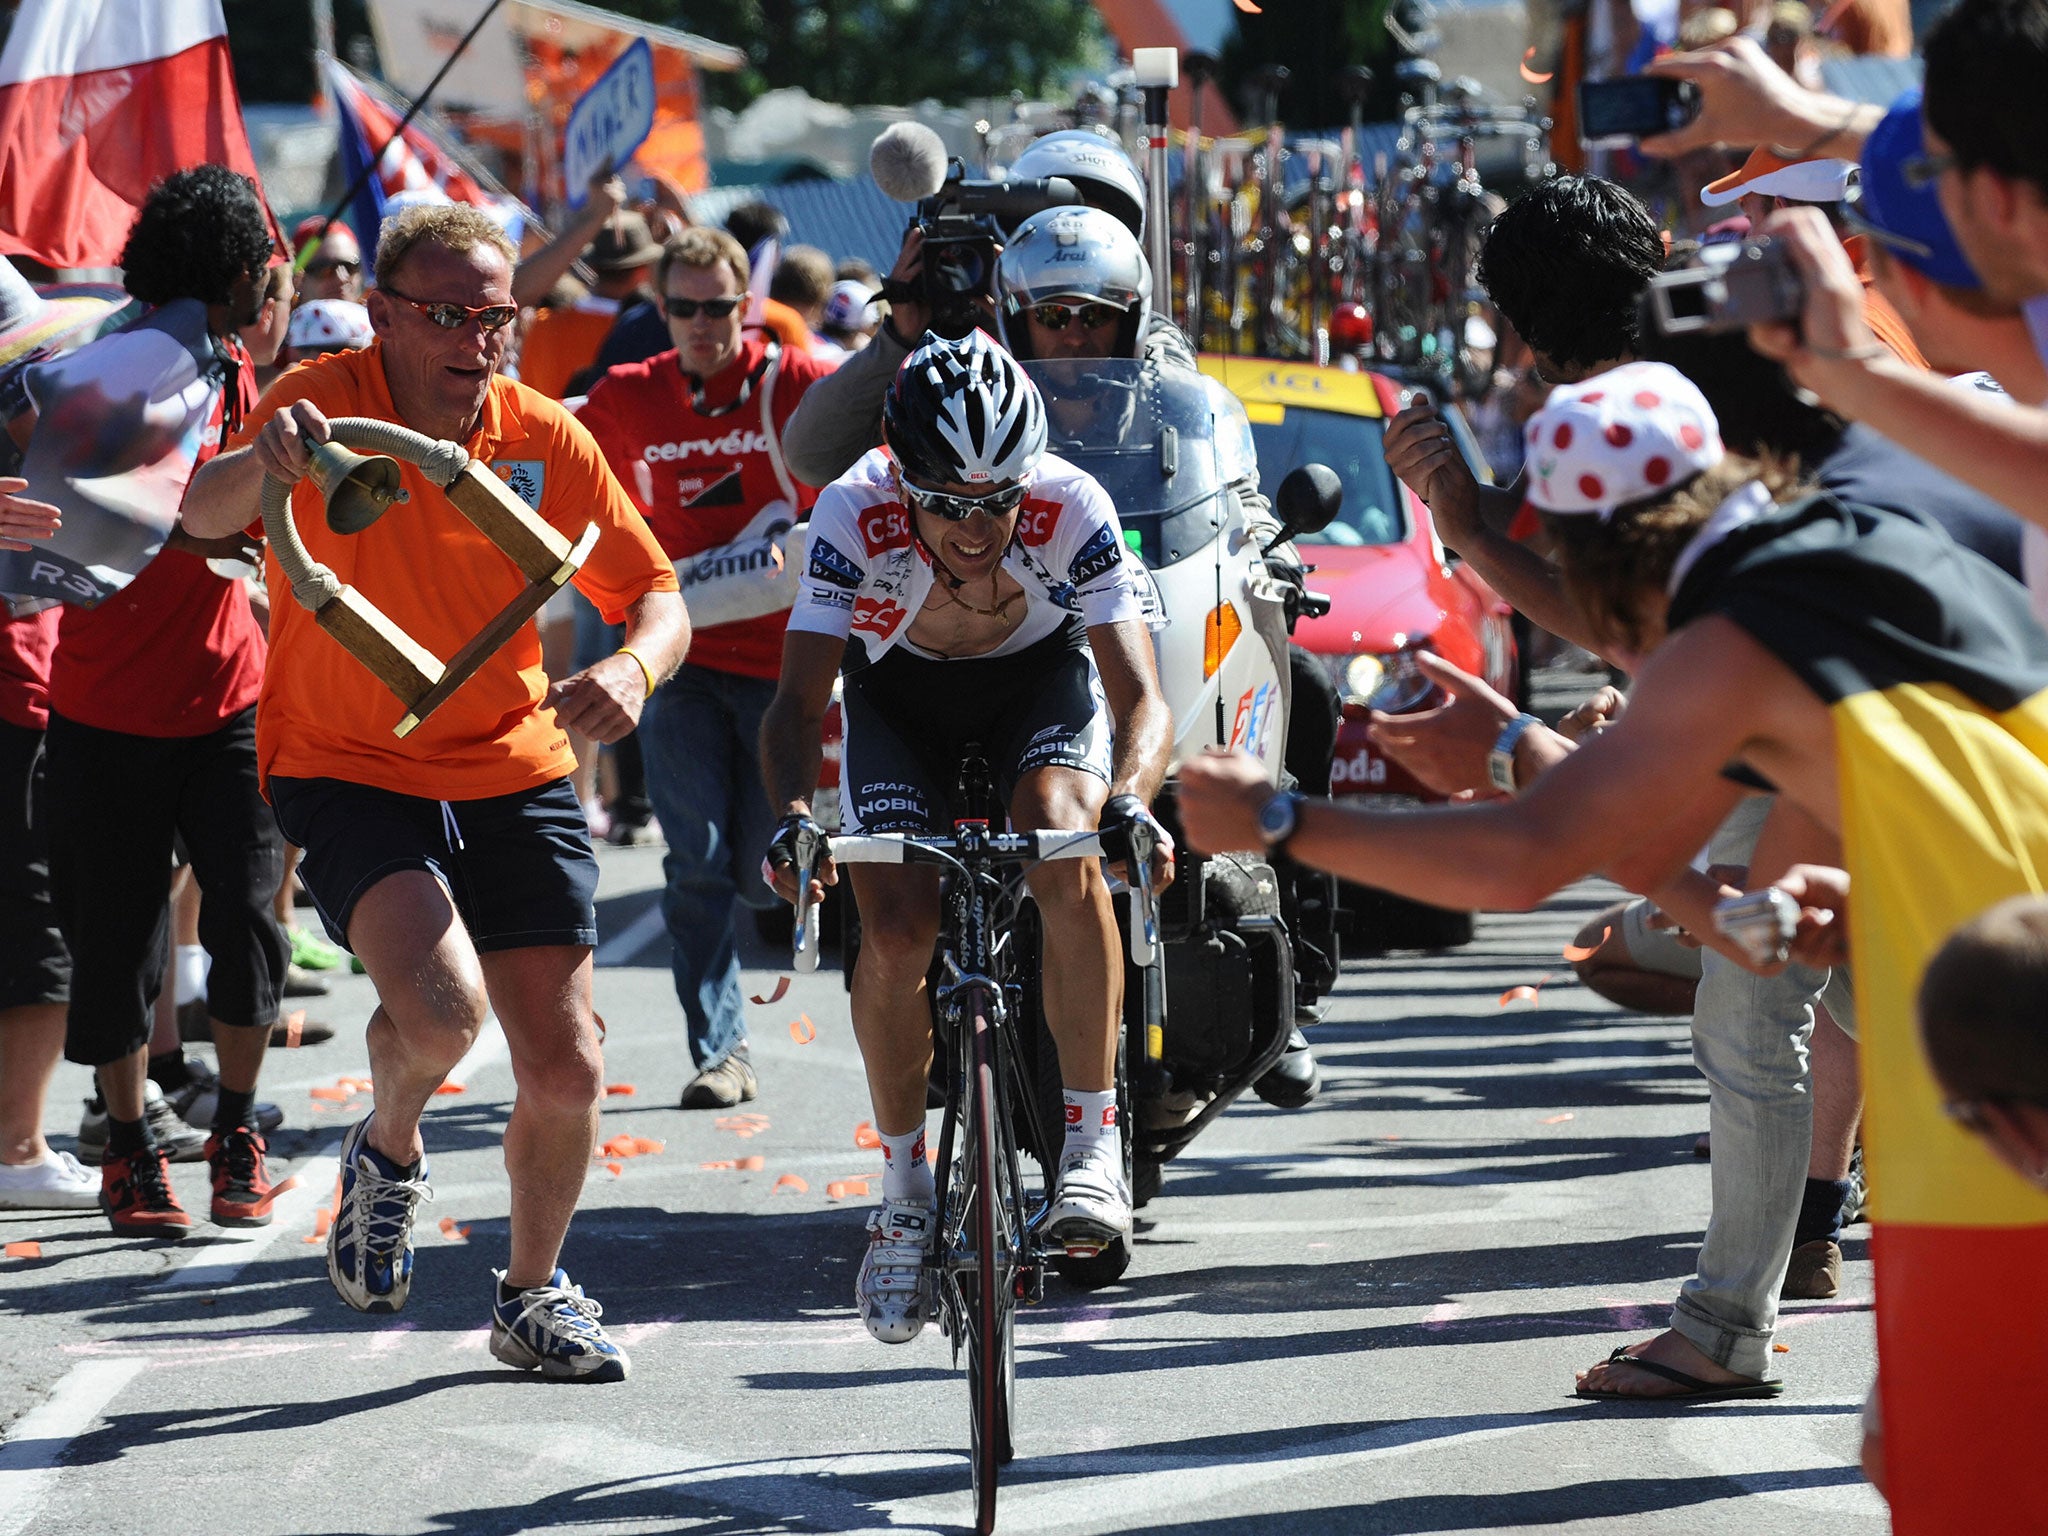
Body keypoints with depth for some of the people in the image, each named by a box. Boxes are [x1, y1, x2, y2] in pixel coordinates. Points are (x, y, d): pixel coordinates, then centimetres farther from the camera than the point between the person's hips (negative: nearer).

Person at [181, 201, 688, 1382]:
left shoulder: (545, 439, -5)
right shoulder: (329, 405, -13)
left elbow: (657, 597, -1)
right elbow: (205, 516, -30)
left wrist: (632, 669, -25)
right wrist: (265, 463, -53)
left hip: (511, 773, 3)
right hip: (345, 768, -3)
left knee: (567, 1071, 0)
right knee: (438, 1006, -28)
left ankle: (534, 1294, 28)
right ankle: (388, 1152, 7)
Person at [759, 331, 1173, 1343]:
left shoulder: (1073, 511, -33)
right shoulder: (857, 517, -33)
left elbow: (1141, 698, -36)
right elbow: (799, 698, -34)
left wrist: (1127, 800, -57)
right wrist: (791, 817, -53)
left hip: (1042, 678, -1)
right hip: (900, 691, 1)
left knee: (1062, 852, -31)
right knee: (897, 928, -18)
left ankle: (1094, 1142, -20)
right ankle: (903, 1191, 3)